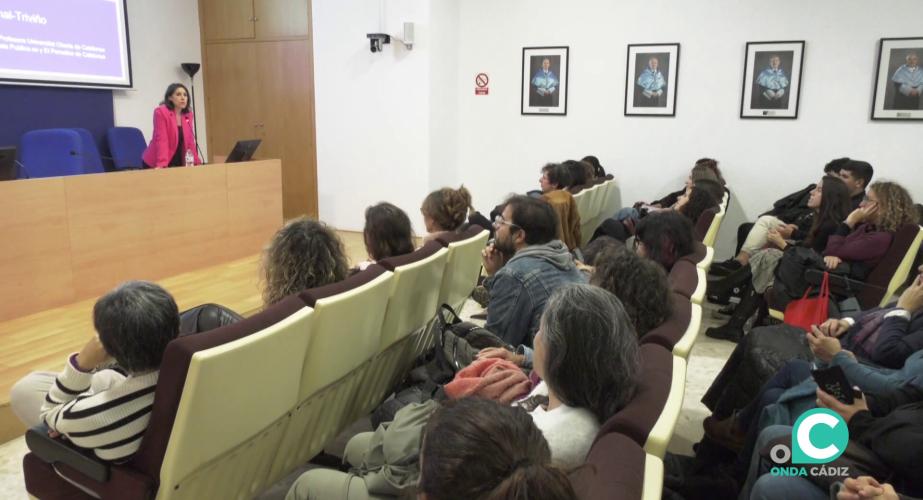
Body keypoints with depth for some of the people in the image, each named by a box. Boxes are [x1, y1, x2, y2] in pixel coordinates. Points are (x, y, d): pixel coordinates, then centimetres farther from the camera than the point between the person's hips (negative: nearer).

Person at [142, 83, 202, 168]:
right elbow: (161, 139, -21)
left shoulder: (189, 115, 4)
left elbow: (190, 140, 6)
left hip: (179, 163, 5)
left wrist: (196, 162, -1)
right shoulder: (160, 112, -12)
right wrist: (162, 164, -30)